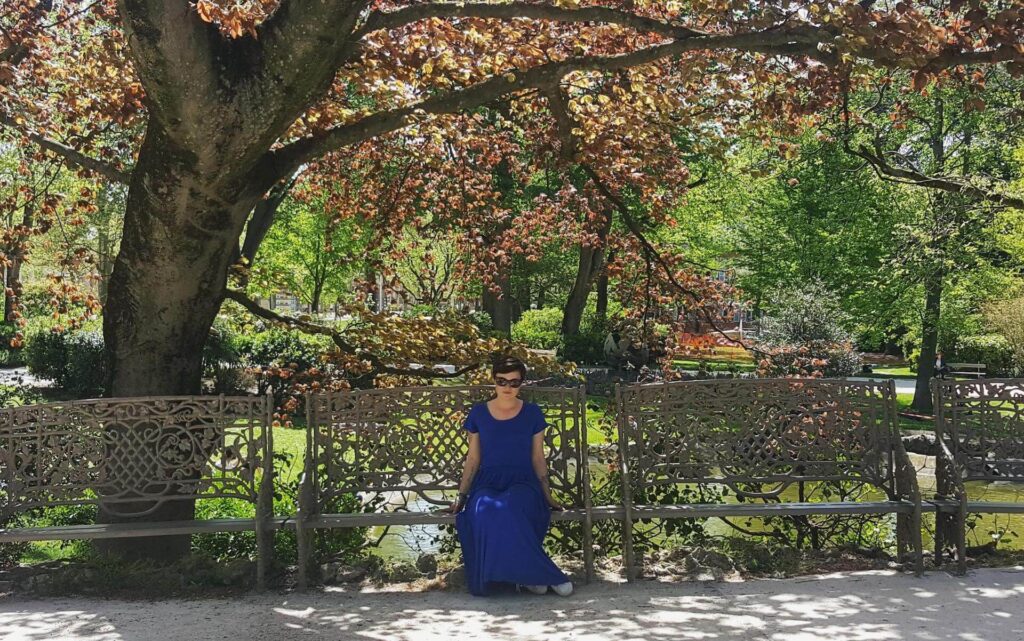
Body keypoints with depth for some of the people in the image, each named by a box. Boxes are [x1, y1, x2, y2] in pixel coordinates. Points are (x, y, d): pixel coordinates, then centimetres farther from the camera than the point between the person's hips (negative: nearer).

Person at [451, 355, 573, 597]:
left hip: (522, 483, -1)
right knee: (483, 511, -37)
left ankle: (528, 575, -24)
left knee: (509, 508, -40)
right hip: (487, 483, 1)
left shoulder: (532, 413, 7)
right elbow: (472, 458, 13)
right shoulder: (478, 413, 9)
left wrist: (547, 496, 5)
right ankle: (543, 575, -27)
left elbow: (538, 458, 11)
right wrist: (462, 496, 7)